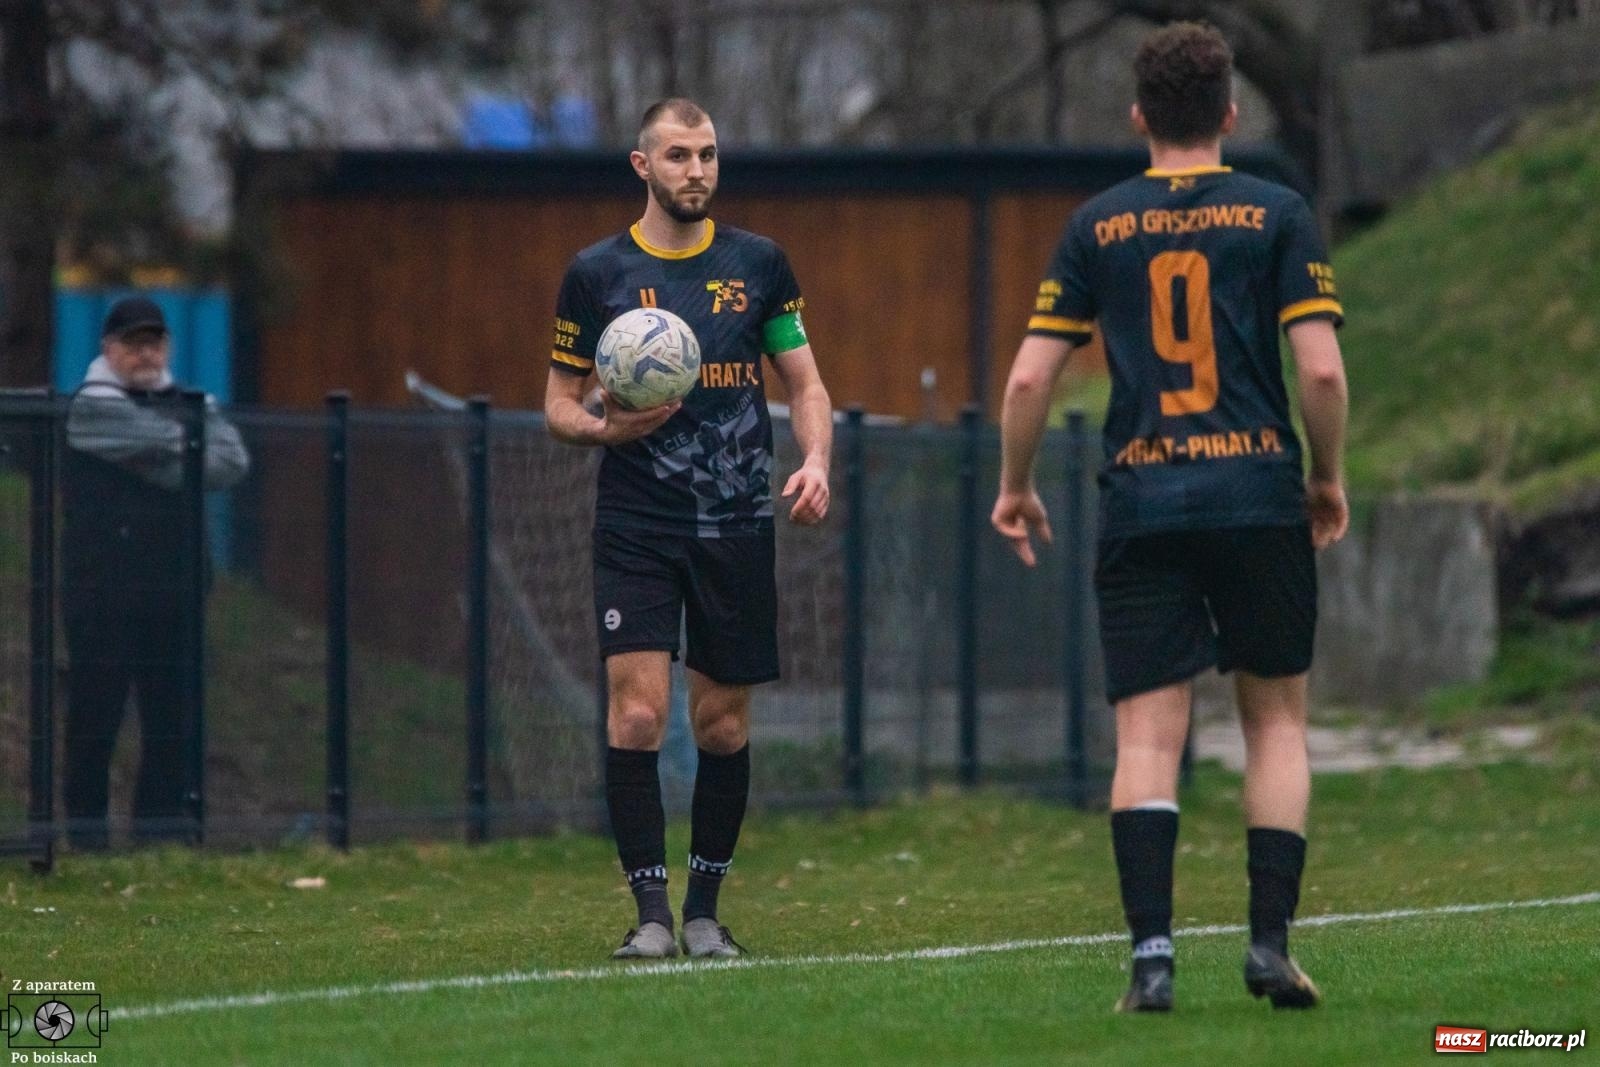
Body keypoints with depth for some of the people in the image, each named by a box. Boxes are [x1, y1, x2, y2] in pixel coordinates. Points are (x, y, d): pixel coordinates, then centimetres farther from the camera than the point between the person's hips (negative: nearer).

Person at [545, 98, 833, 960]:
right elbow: (559, 404, 9)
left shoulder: (757, 264, 7)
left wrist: (815, 461, -6)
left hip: (735, 526, 2)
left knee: (723, 725, 5)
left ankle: (705, 911, 17)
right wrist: (605, 426, -13)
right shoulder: (596, 273, 3)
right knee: (636, 714, -13)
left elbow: (805, 383, 12)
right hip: (634, 530, -2)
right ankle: (651, 912, -8)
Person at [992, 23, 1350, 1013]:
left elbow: (1030, 377, 3)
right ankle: (1271, 941, 1)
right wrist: (1330, 479, 10)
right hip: (1259, 497, -1)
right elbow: (1322, 369, -6)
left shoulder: (1096, 227, 7)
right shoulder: (1277, 215, 2)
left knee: (1148, 735, 0)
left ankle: (1152, 951, -13)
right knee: (1278, 718, 10)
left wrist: (1016, 488, 18)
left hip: (1140, 504, 1)